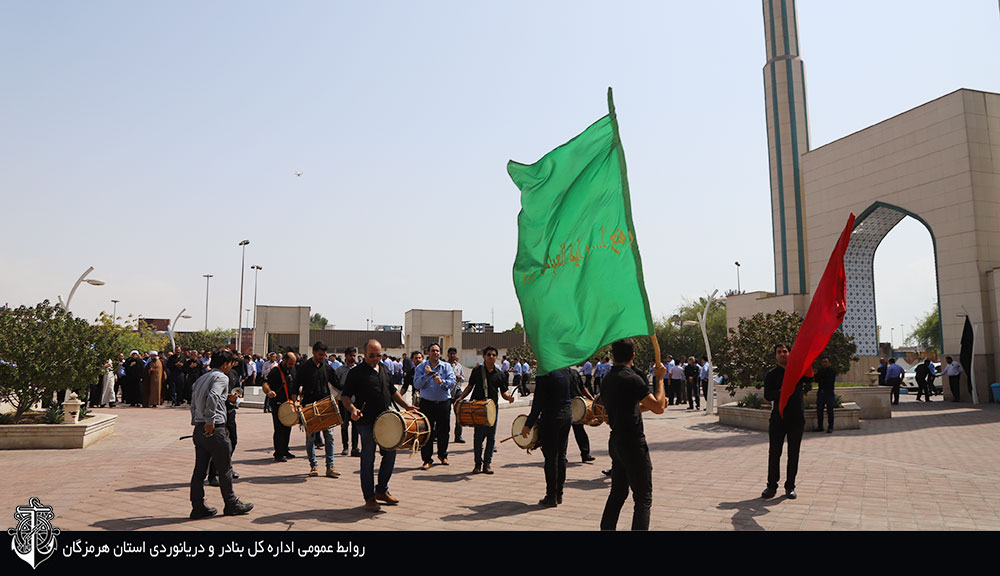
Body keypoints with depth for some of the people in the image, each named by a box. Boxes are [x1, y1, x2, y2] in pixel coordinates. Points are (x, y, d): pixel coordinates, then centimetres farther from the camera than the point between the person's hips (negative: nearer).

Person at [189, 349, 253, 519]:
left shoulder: (201, 379, 18)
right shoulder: (221, 377, -8)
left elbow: (193, 404, 18)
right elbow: (212, 397, -26)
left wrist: (197, 422, 18)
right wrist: (210, 421, -23)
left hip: (199, 429, 8)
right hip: (214, 429, -8)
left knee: (199, 469, 10)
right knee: (226, 468, 4)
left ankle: (198, 507, 14)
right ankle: (231, 504, 13)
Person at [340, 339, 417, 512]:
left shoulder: (384, 370, 14)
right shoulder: (356, 372, -5)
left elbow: (392, 391, 25)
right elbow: (345, 396, -7)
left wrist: (406, 406, 15)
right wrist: (353, 409, -25)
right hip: (366, 422, -6)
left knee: (390, 453, 9)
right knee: (368, 459, 1)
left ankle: (382, 491, 26)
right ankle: (369, 498, 12)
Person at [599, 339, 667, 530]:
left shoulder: (607, 379, 10)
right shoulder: (632, 378, -17)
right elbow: (658, 408, -19)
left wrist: (645, 405, 21)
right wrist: (659, 378, -10)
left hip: (616, 441, 8)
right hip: (633, 444, -8)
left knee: (617, 493, 19)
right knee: (643, 498, -1)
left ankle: (607, 528, 23)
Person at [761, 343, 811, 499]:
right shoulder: (771, 375, 4)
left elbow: (810, 379, -13)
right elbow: (767, 395, -7)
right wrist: (782, 391, -22)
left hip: (797, 418, 1)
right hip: (778, 418, -1)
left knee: (793, 454, 6)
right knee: (774, 453, 1)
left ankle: (790, 486, 16)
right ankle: (772, 486, 11)